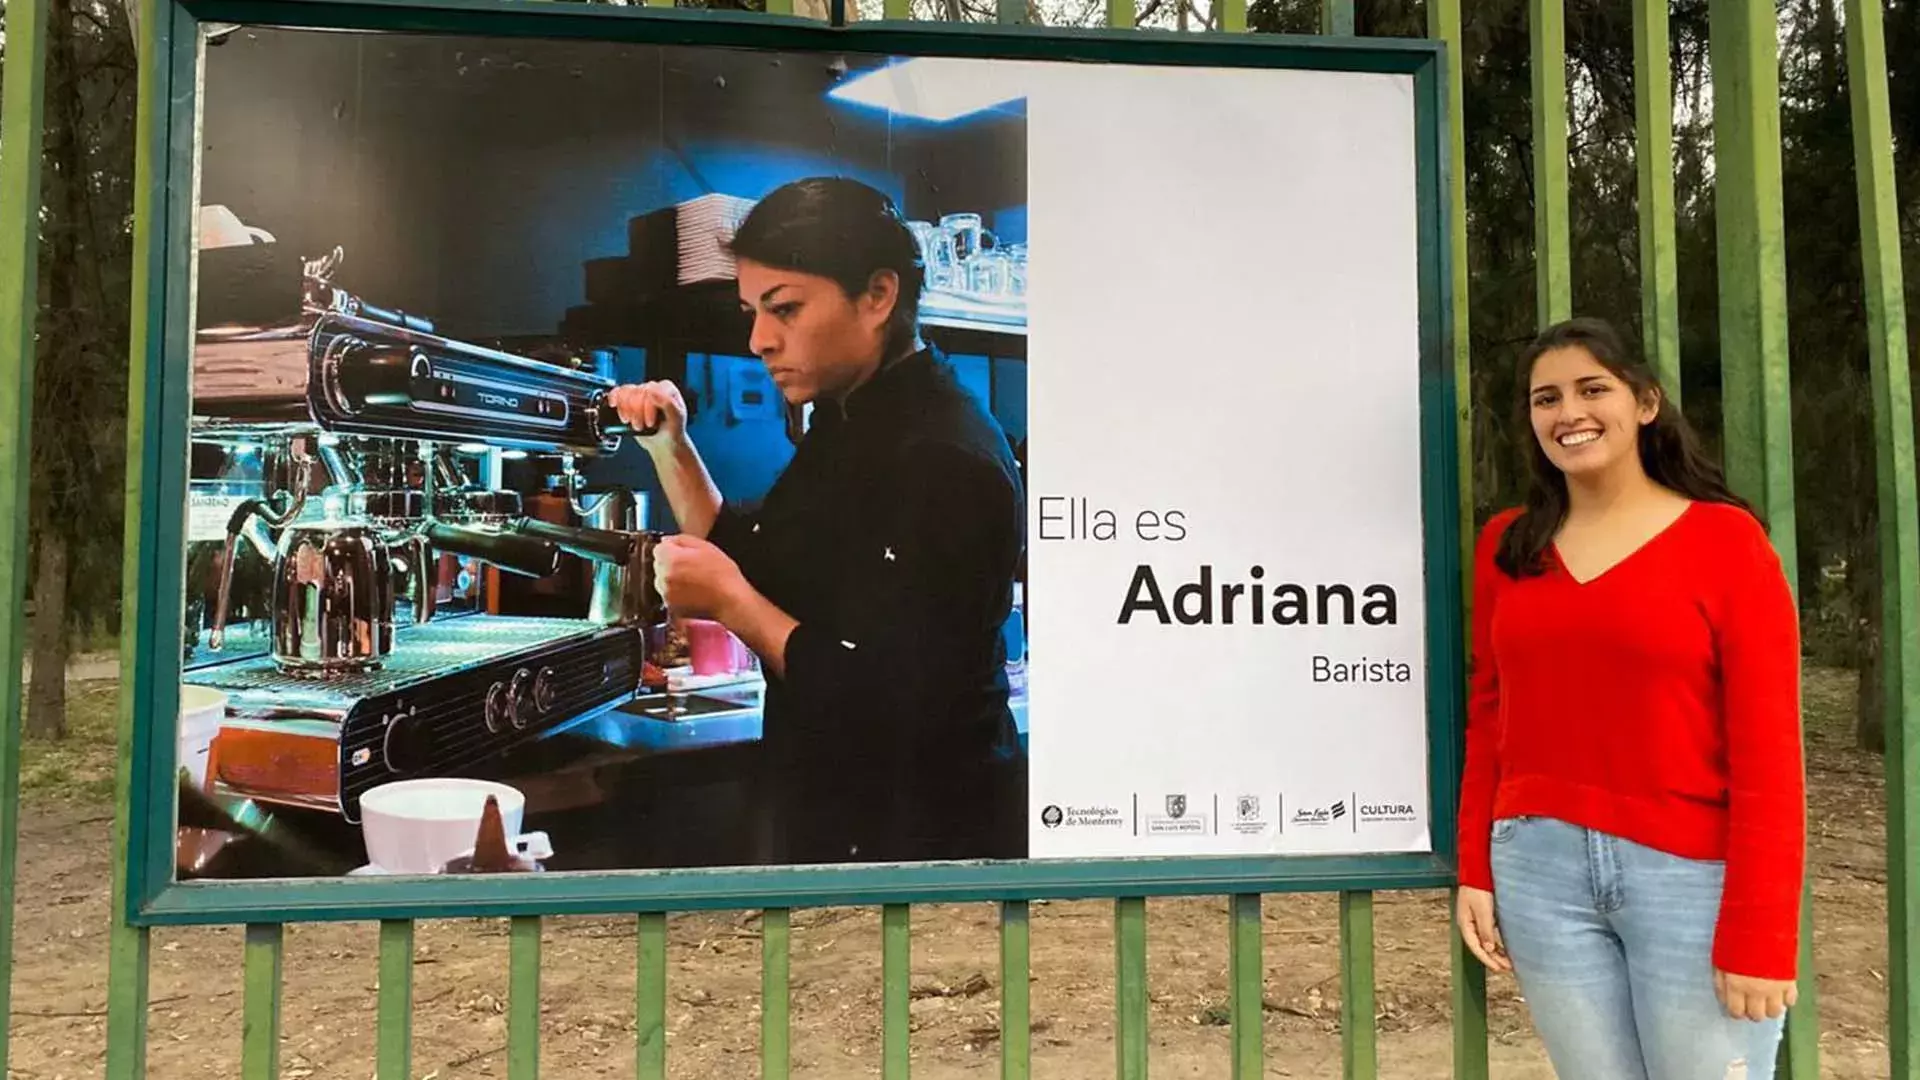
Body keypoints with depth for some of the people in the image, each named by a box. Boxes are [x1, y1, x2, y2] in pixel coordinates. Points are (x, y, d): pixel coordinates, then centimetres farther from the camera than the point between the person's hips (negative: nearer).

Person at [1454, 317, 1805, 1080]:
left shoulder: (1725, 539, -5)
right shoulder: (1506, 545, 6)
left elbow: (1768, 749, -8)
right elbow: (1487, 718, 9)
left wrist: (1759, 932, -11)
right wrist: (1474, 872, 5)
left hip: (1692, 874, -3)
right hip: (1540, 867, 3)